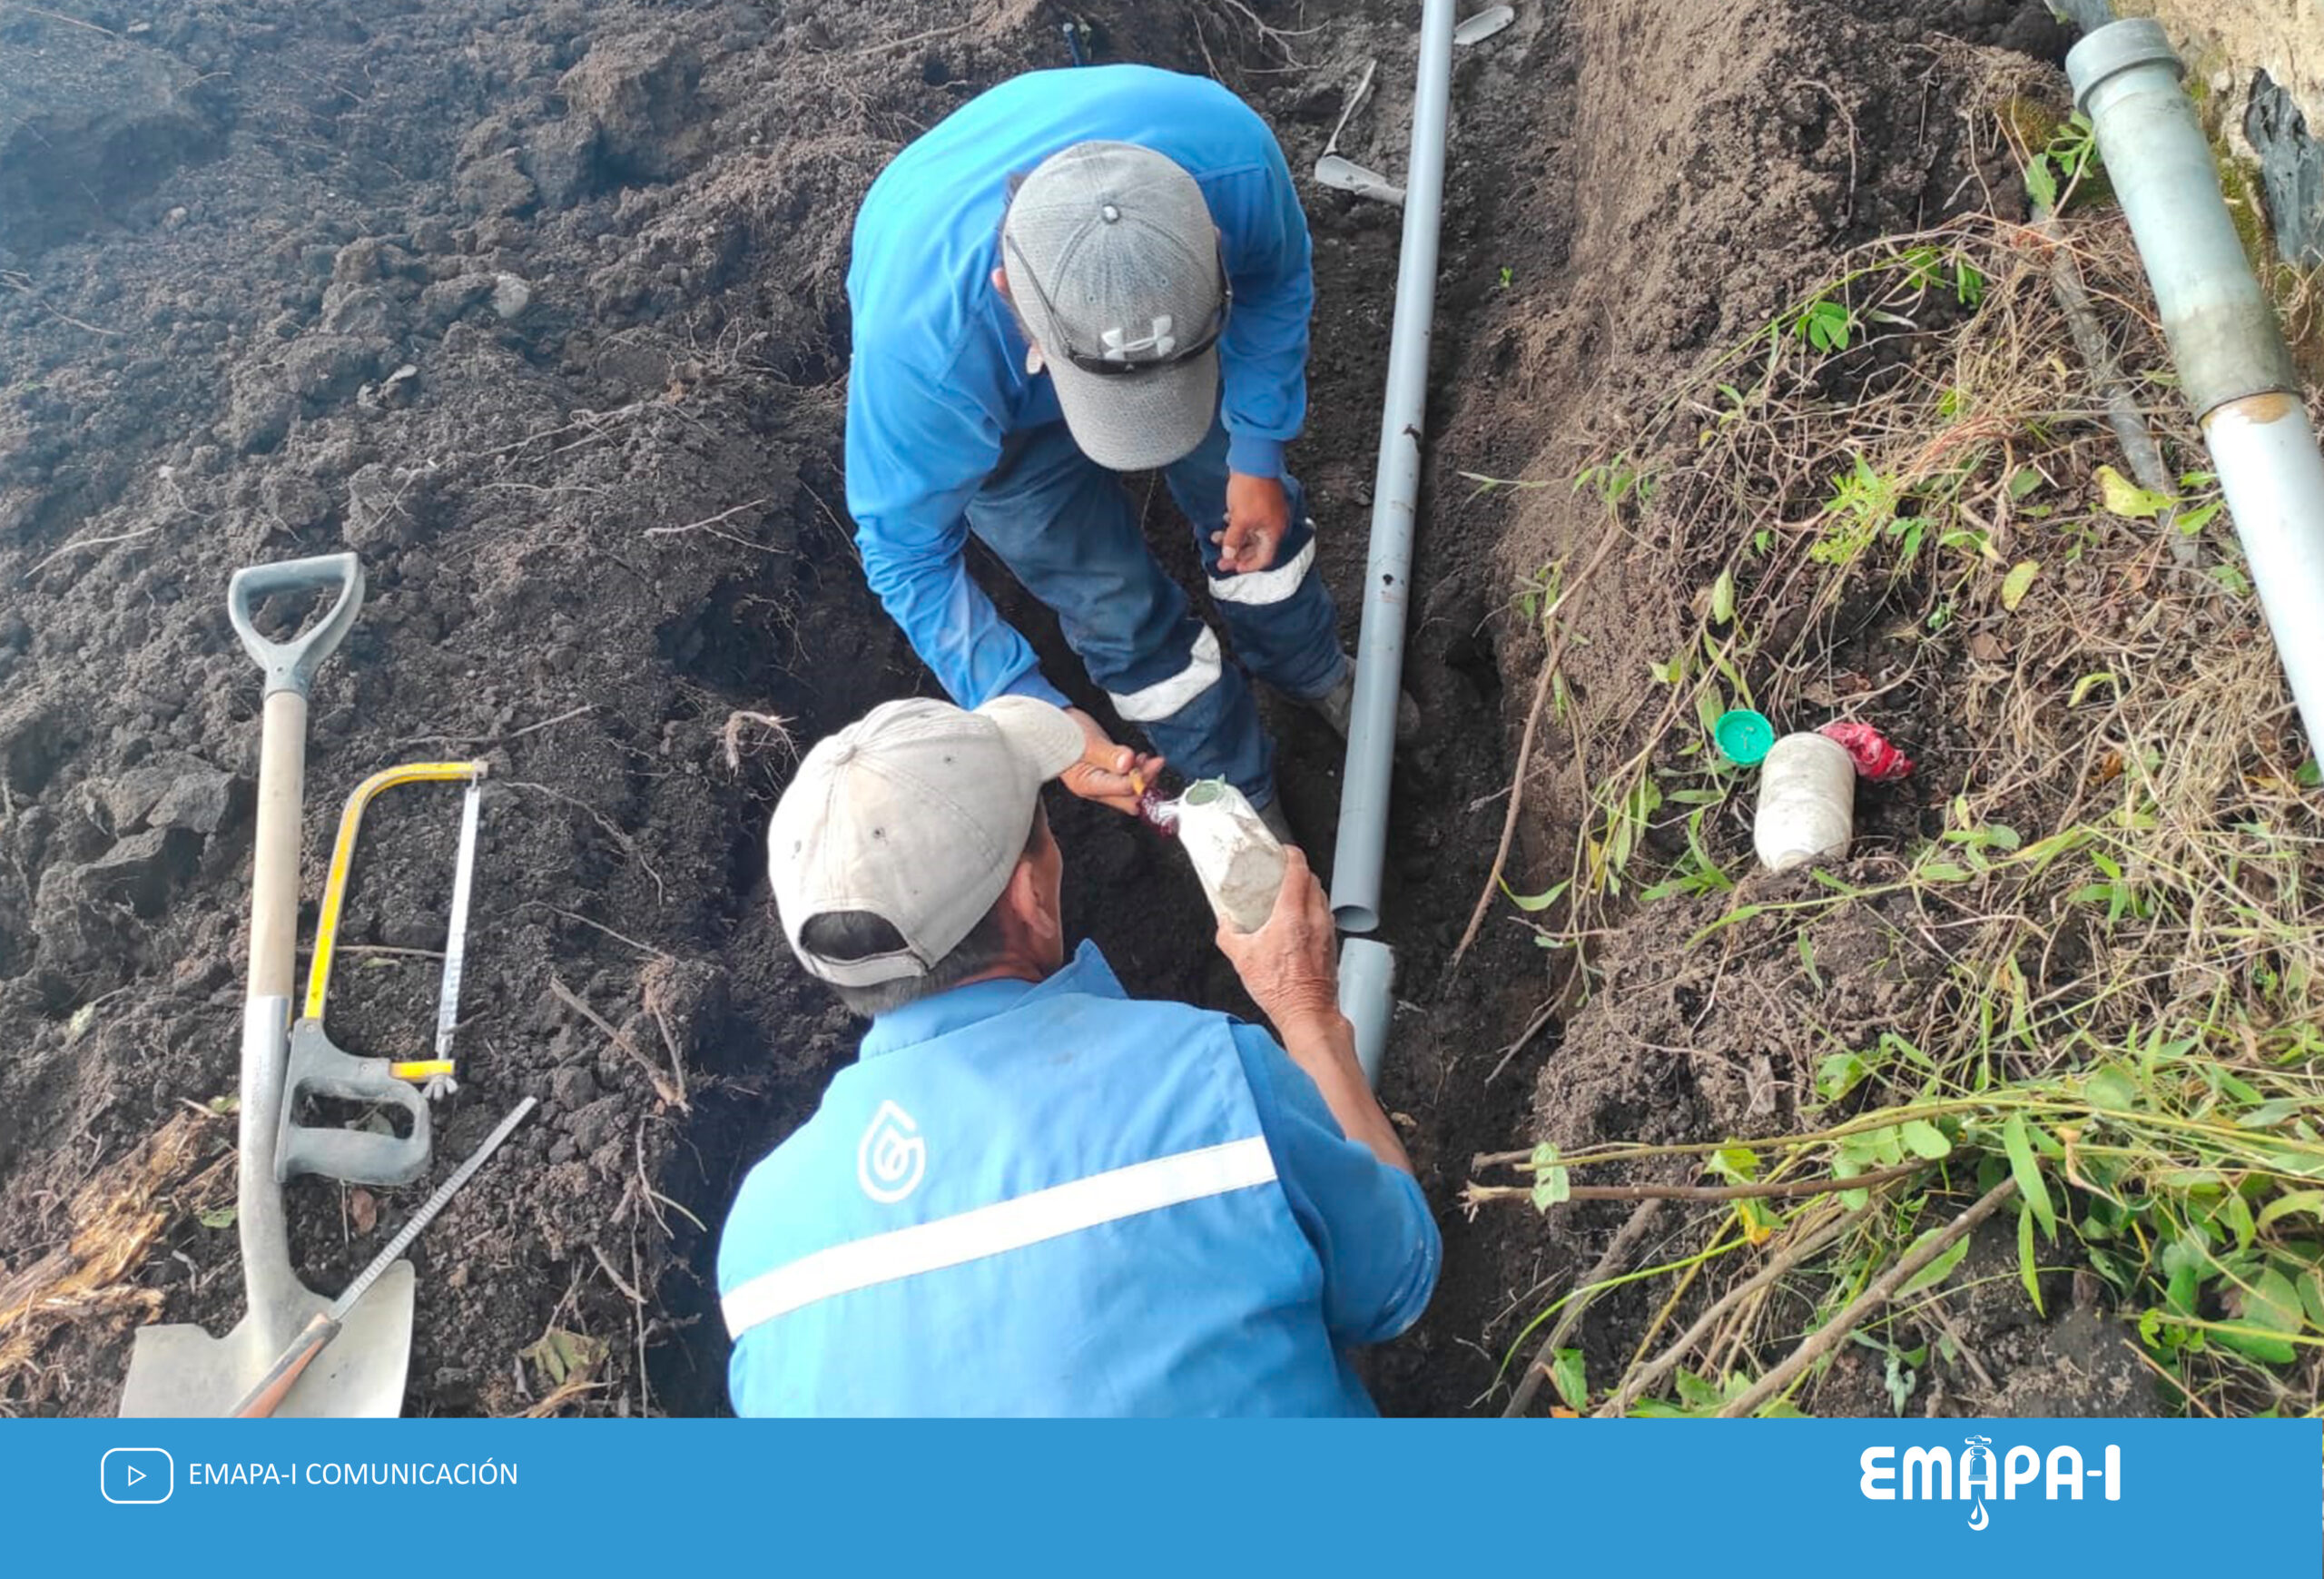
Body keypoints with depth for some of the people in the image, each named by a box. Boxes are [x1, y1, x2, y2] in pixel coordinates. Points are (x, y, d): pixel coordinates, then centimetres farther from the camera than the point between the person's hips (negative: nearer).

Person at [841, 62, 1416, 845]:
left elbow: (1275, 280, -15)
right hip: (1001, 409, -2)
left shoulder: (1230, 155, -41)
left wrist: (1256, 456, -11)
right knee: (1118, 606, 4)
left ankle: (1315, 672, 50)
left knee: (1253, 511, 17)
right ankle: (1242, 796, 32)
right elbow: (906, 551, -29)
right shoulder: (920, 346, -47)